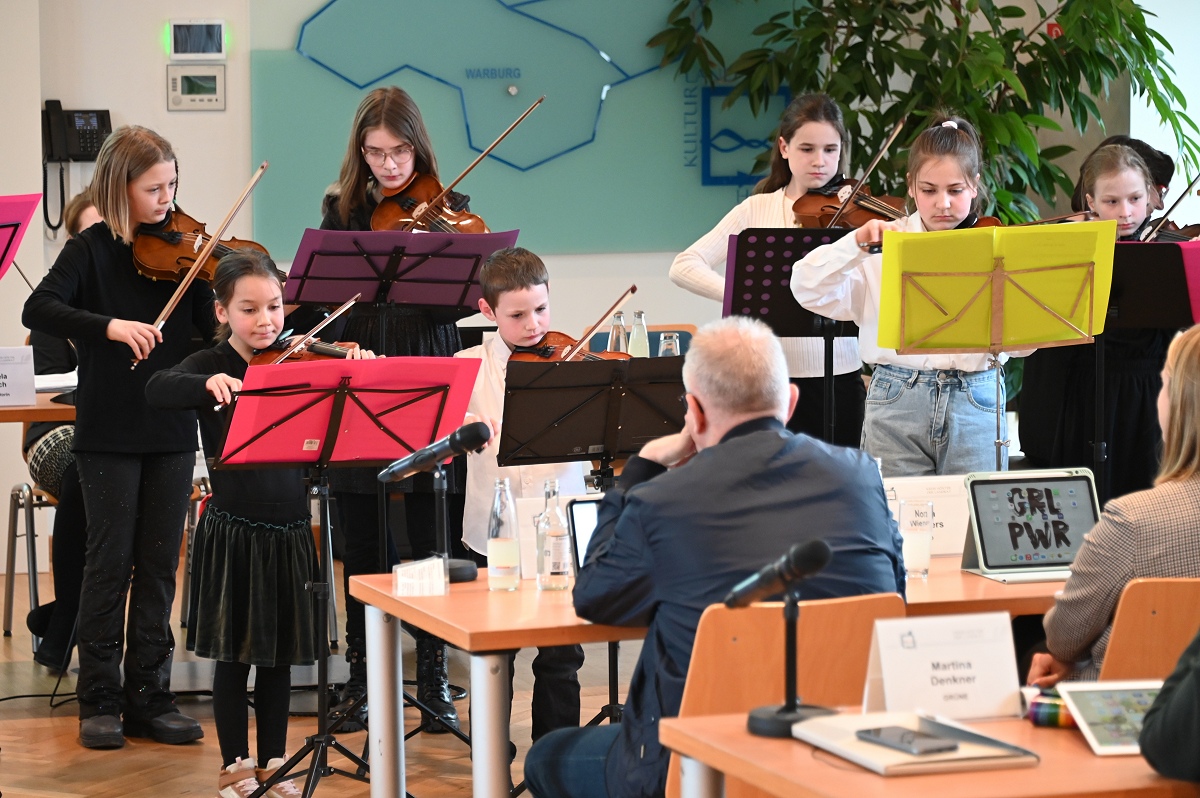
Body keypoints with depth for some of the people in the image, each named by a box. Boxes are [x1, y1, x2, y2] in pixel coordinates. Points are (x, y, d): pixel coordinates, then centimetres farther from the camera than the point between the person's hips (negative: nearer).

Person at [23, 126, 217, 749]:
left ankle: (150, 697, 15)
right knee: (111, 562, 1)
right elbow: (37, 310, -19)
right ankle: (100, 700, 10)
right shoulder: (92, 250, -5)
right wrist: (110, 326, -31)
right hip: (109, 434, -3)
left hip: (172, 431, 3)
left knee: (158, 564, 7)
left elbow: (214, 326, -4)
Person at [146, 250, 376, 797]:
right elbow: (157, 392, -24)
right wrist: (210, 383, -42)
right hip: (233, 530, -3)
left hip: (289, 528, 3)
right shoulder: (211, 367, -5)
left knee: (280, 654, 11)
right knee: (235, 653, 5)